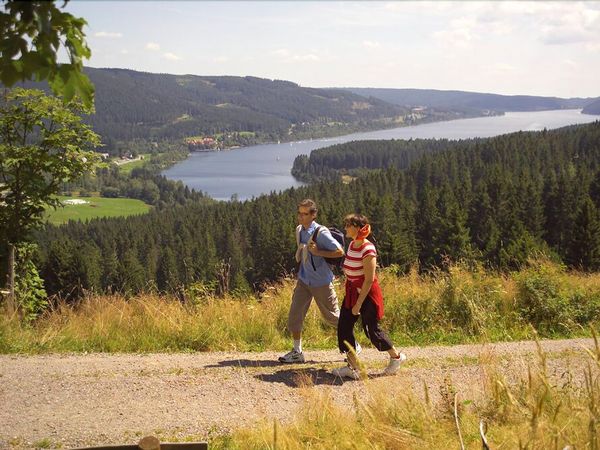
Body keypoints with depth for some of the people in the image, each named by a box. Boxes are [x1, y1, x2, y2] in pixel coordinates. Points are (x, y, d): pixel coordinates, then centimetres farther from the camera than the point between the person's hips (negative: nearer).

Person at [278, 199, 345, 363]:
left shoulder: (321, 232, -17)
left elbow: (339, 251, -16)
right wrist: (299, 254, 5)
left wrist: (318, 252, -22)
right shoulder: (299, 230, 6)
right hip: (304, 280, 6)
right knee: (294, 315, 0)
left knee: (332, 316, 5)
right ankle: (297, 352, 11)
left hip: (321, 282, -6)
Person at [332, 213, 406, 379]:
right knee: (344, 327, 2)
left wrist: (359, 303, -21)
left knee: (371, 329, 4)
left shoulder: (367, 250, -23)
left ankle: (396, 356, 25)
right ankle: (353, 367, 7)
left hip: (367, 293, -8)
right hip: (352, 291, 8)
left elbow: (369, 279, -23)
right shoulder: (352, 244, 4)